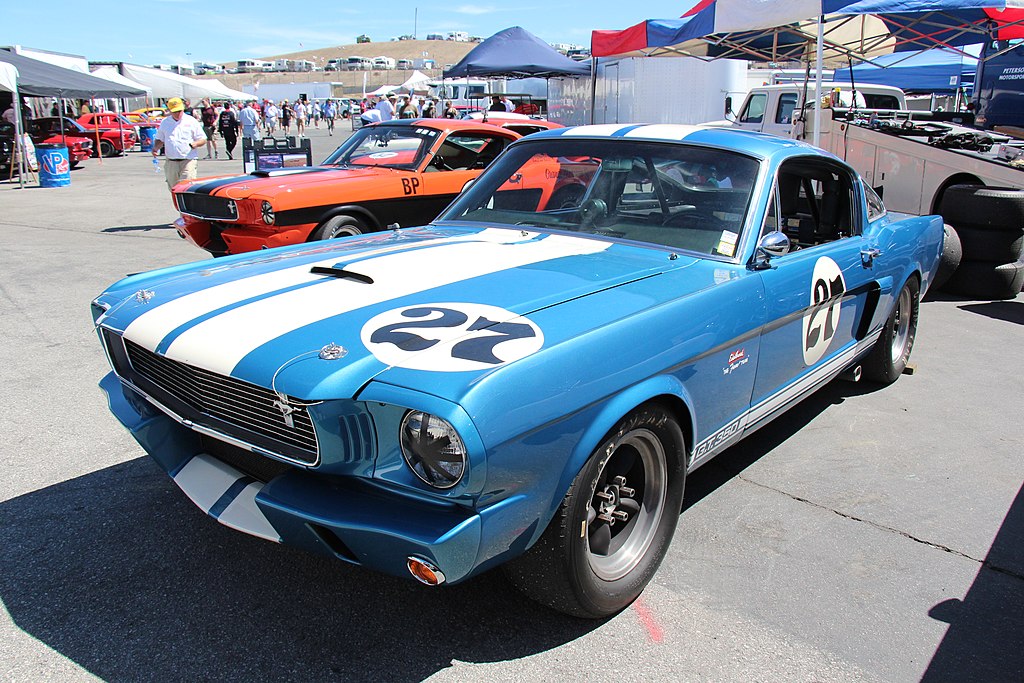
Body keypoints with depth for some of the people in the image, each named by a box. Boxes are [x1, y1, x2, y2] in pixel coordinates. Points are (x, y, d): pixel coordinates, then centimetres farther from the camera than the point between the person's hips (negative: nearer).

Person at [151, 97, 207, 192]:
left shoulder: (191, 121, 3)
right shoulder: (164, 123, 13)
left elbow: (203, 140, 5)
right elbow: (160, 140, 22)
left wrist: (195, 144, -17)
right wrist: (155, 148, 1)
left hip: (188, 161, -4)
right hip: (171, 162, 4)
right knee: (173, 188, 8)